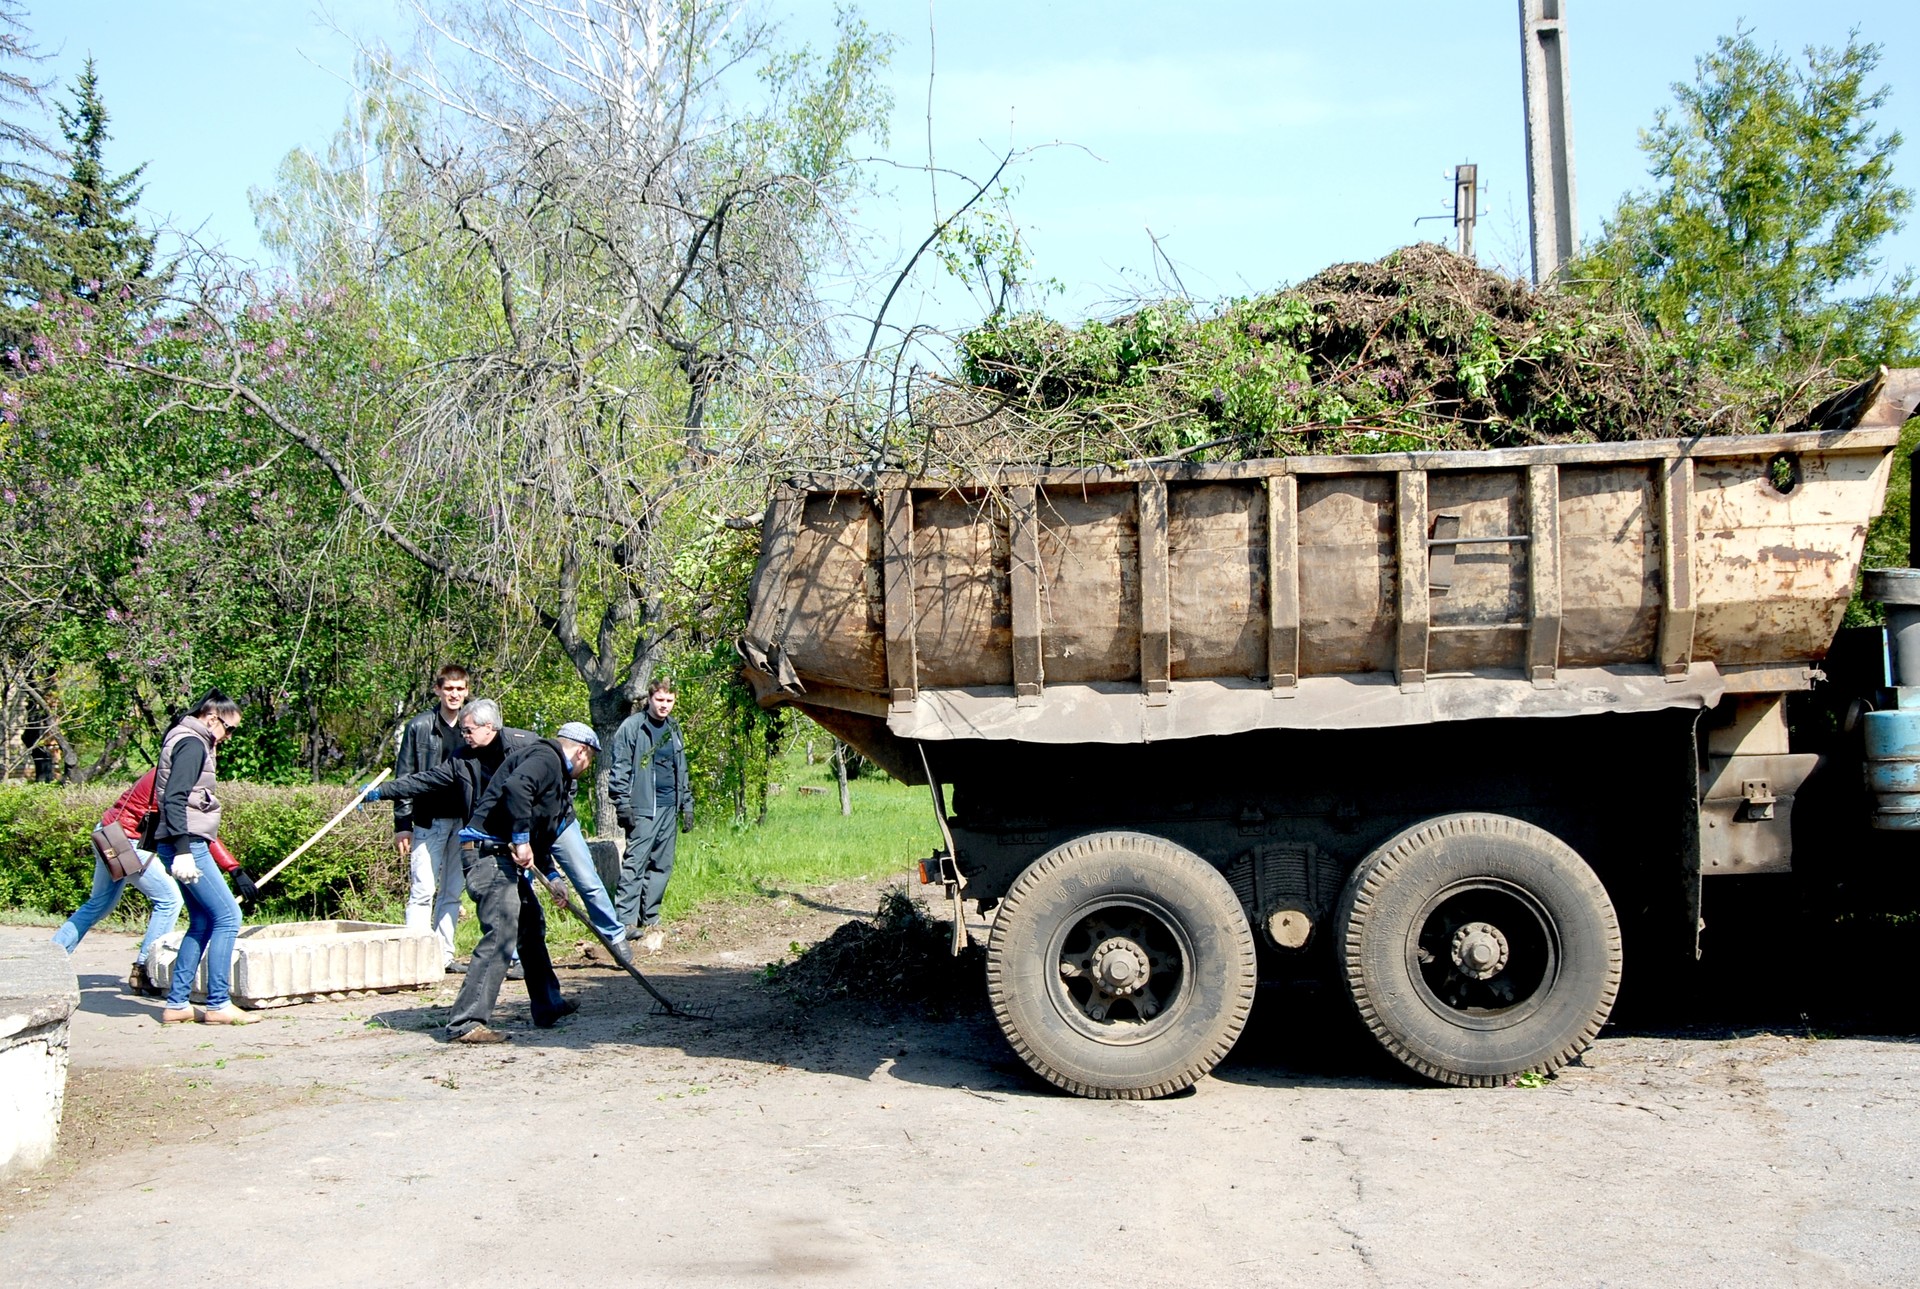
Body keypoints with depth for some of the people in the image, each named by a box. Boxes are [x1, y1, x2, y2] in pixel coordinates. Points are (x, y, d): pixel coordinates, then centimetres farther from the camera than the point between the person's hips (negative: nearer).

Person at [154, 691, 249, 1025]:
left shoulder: (186, 741, 20)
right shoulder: (192, 744, -11)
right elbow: (174, 798, -21)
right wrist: (182, 850, -27)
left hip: (187, 846, 11)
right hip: (188, 845, -11)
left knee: (202, 923, 13)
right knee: (227, 916, -8)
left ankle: (176, 1003, 13)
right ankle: (218, 1004, -6)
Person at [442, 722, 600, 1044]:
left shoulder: (555, 770, 24)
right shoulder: (545, 758, -9)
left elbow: (541, 833, 29)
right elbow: (516, 787, -30)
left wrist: (551, 875, 24)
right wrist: (522, 839, -25)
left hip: (507, 857, 11)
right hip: (489, 852, -11)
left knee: (532, 928, 21)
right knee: (501, 935, -17)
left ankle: (548, 1006, 34)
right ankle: (467, 1023, -19)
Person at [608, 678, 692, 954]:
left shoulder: (674, 729, 17)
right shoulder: (632, 727, -4)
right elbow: (619, 769, -7)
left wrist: (687, 805, 19)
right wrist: (623, 804, -14)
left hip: (669, 808, 7)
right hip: (643, 809, -7)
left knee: (662, 866, 9)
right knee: (635, 862, -12)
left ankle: (650, 920, 16)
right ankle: (626, 921, -14)